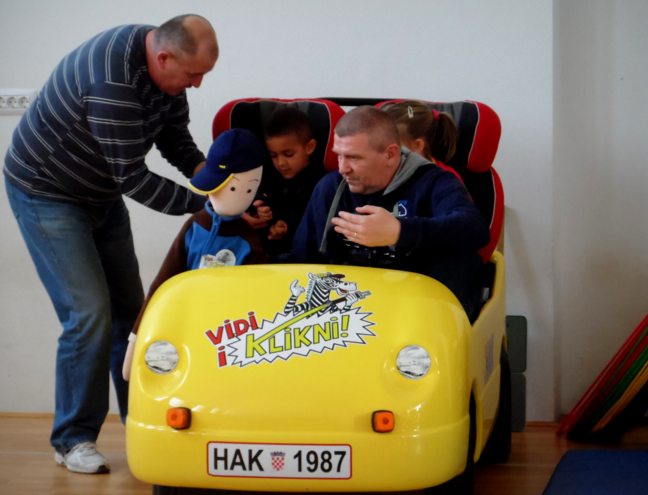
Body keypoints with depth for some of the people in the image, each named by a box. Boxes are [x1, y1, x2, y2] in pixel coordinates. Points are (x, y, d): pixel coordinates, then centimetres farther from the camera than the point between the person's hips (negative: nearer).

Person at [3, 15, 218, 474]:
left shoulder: (166, 66, -7)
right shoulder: (112, 82, -35)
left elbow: (175, 138, 6)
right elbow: (132, 178, -32)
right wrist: (202, 203, -27)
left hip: (102, 196, 9)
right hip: (47, 194, -9)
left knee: (130, 311, 8)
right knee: (89, 314, -14)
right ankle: (73, 439, -2)